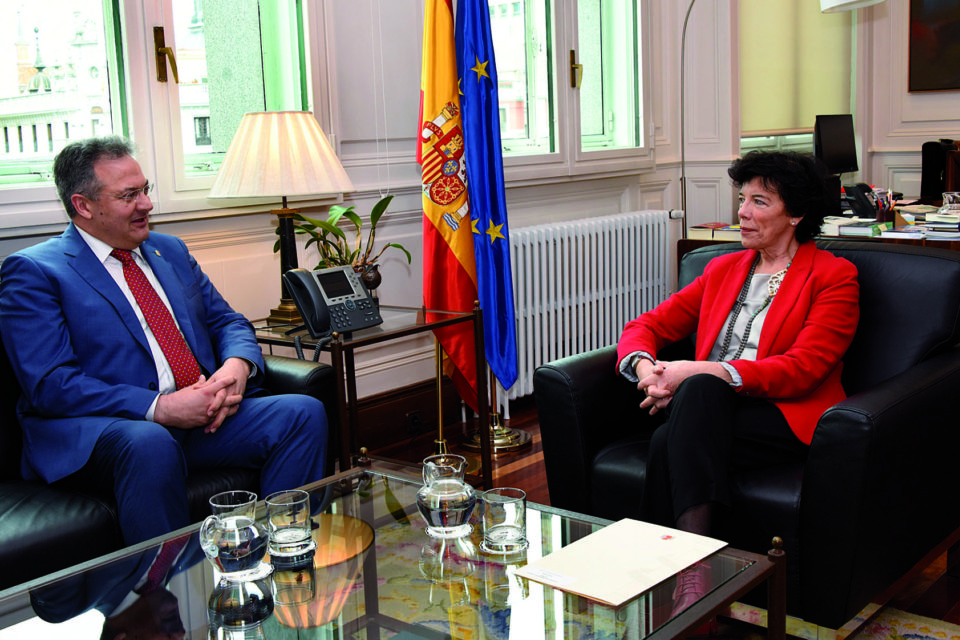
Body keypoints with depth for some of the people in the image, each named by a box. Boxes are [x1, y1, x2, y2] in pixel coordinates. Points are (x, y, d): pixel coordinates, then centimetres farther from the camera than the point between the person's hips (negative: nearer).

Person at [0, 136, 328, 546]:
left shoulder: (170, 250, 21)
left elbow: (228, 322, 20)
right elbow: (51, 385, -10)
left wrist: (236, 366, -6)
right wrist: (159, 408, -20)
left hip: (203, 415, 6)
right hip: (97, 429, -6)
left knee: (303, 413, -16)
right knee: (150, 445, -39)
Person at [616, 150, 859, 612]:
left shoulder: (834, 276, 5)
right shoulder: (723, 269, 23)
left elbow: (802, 368, -10)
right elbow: (647, 325, 19)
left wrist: (698, 372, -20)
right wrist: (644, 367, -8)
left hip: (787, 419, -4)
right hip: (712, 410, 4)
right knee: (668, 440, -32)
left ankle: (688, 571, -38)